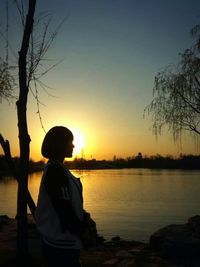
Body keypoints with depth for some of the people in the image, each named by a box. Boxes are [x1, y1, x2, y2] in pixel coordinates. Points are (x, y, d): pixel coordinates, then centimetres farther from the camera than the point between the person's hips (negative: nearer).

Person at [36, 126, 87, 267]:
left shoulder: (55, 169, 10)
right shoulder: (56, 171, -21)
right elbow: (65, 211, -22)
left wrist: (85, 216, 2)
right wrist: (84, 231, -10)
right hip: (62, 246, -9)